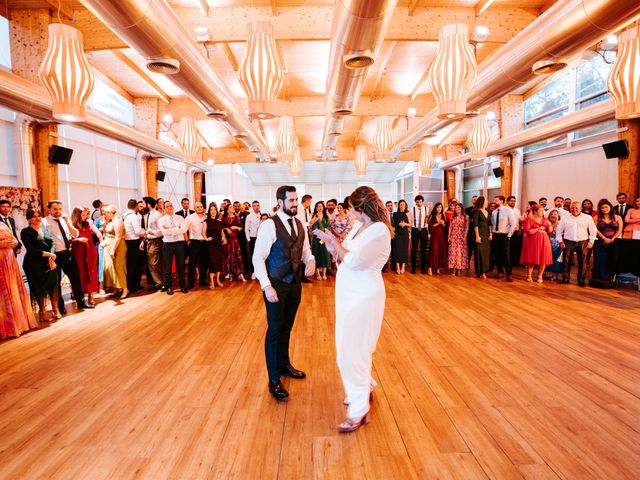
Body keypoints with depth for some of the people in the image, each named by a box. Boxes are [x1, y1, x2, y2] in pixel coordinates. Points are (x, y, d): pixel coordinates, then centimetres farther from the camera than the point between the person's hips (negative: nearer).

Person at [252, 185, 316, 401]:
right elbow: (258, 258, -15)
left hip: (295, 282, 6)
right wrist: (266, 286, -21)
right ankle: (274, 380, 18)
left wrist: (310, 260, -8)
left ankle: (284, 365, 40)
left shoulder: (299, 224, 6)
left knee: (287, 327, 20)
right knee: (275, 330, 4)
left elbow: (305, 249, 15)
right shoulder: (269, 225, -15)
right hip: (276, 284, -6)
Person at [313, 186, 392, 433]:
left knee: (352, 349, -4)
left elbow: (353, 260, -24)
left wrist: (333, 241, -11)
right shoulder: (359, 224, 6)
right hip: (349, 292, 9)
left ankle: (359, 410, 10)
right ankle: (364, 389, 40)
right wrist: (330, 240, 3)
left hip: (363, 296, -9)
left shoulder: (379, 230, -20)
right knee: (353, 345, 20)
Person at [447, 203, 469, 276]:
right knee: (453, 252, -2)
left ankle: (460, 270, 0)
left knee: (461, 252, -4)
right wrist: (449, 236, 2)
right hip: (453, 237, 3)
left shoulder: (465, 217, 4)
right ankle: (454, 270, 0)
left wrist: (465, 236, -12)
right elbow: (450, 227, 10)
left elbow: (467, 228, -2)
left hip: (461, 237, -3)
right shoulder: (452, 217, 13)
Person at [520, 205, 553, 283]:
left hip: (543, 242, 4)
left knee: (543, 259, 0)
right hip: (532, 241, -4)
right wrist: (537, 229, -16)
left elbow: (550, 231, 9)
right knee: (531, 259, -4)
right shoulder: (529, 219, -1)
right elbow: (527, 231, -11)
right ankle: (529, 276, 9)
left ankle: (540, 276, 13)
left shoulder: (545, 220, 13)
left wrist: (549, 225, -8)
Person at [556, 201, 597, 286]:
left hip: (582, 242, -1)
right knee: (566, 261, 1)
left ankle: (581, 280, 9)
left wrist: (591, 242, -1)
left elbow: (593, 230, 7)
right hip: (568, 242, 1)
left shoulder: (588, 217, 8)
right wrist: (560, 241, 1)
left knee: (582, 262, 0)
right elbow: (559, 230, 10)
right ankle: (565, 278, 11)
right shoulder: (565, 218, 10)